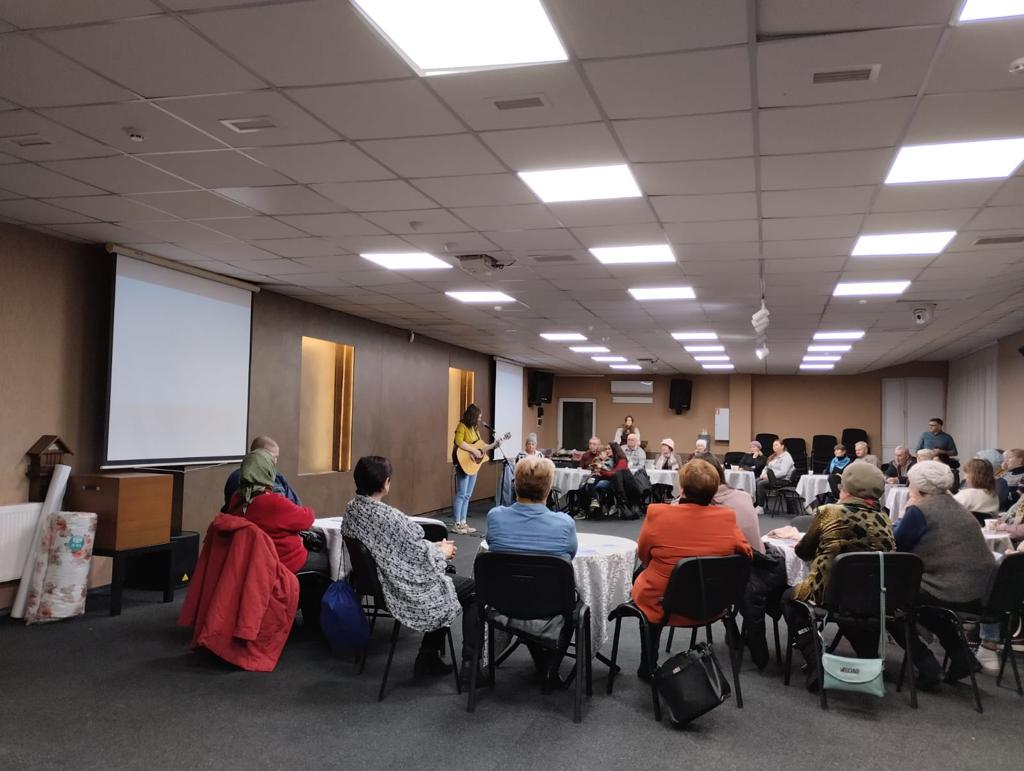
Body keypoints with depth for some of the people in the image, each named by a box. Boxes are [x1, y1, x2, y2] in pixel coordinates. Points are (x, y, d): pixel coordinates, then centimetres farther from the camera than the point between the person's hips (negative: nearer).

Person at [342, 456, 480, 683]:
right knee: (473, 589, 7)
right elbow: (418, 555, -20)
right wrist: (442, 552, 1)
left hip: (380, 582, 9)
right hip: (408, 590, -9)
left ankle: (429, 657, 25)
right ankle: (470, 665, 7)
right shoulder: (388, 516, -29)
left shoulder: (351, 510, -2)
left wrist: (433, 548, 8)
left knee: (446, 578, 26)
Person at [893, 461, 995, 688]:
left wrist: (905, 517, 9)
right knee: (919, 601, 34)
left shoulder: (919, 511, -8)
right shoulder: (956, 507, 16)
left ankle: (926, 666, 5)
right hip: (981, 592, 9)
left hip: (953, 592, -9)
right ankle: (960, 656, 23)